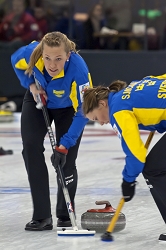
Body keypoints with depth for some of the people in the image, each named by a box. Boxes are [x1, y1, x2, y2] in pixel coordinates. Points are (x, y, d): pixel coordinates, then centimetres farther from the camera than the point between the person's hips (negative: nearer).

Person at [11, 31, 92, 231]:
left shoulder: (78, 69, -42)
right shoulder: (32, 52, -33)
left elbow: (82, 112, -35)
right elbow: (16, 62, -7)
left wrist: (64, 145, -38)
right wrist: (31, 85, -18)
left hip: (68, 107, -2)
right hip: (38, 100, 3)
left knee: (66, 160, -7)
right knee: (31, 148, -13)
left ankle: (65, 215, 14)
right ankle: (41, 216, -10)